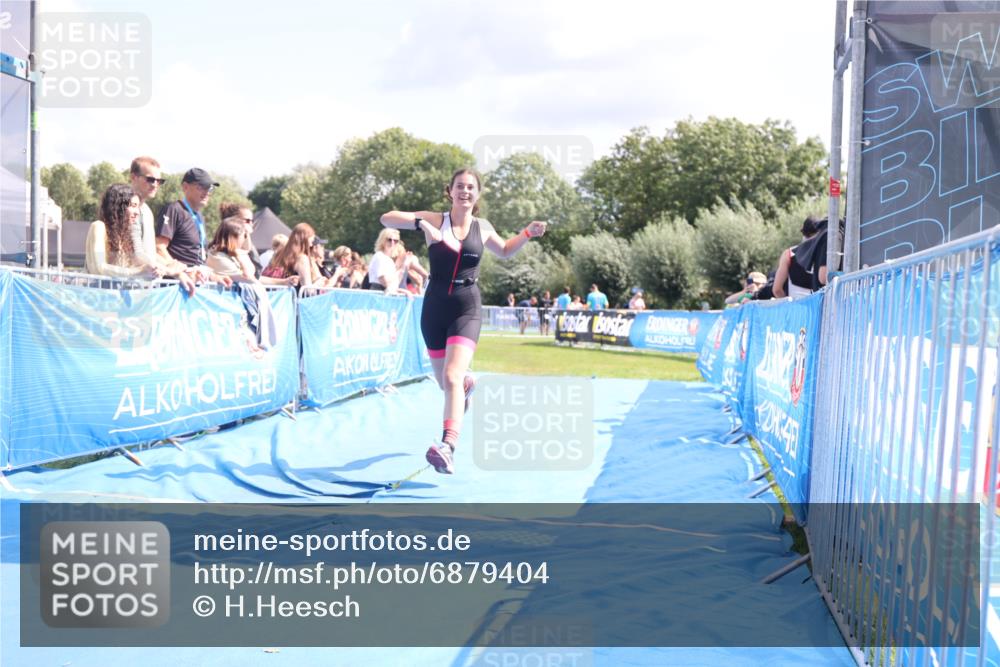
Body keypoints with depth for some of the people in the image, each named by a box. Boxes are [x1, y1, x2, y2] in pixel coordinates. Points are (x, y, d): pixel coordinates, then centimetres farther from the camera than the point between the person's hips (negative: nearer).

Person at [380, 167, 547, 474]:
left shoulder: (483, 228, 6)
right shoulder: (435, 220, -2)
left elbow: (504, 251, 27)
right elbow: (386, 219, -9)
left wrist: (528, 233, 11)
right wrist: (419, 223, -26)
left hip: (467, 310, -1)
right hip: (434, 308, 1)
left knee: (451, 376, -22)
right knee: (445, 383, 15)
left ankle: (448, 448, -33)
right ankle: (466, 383, 54)